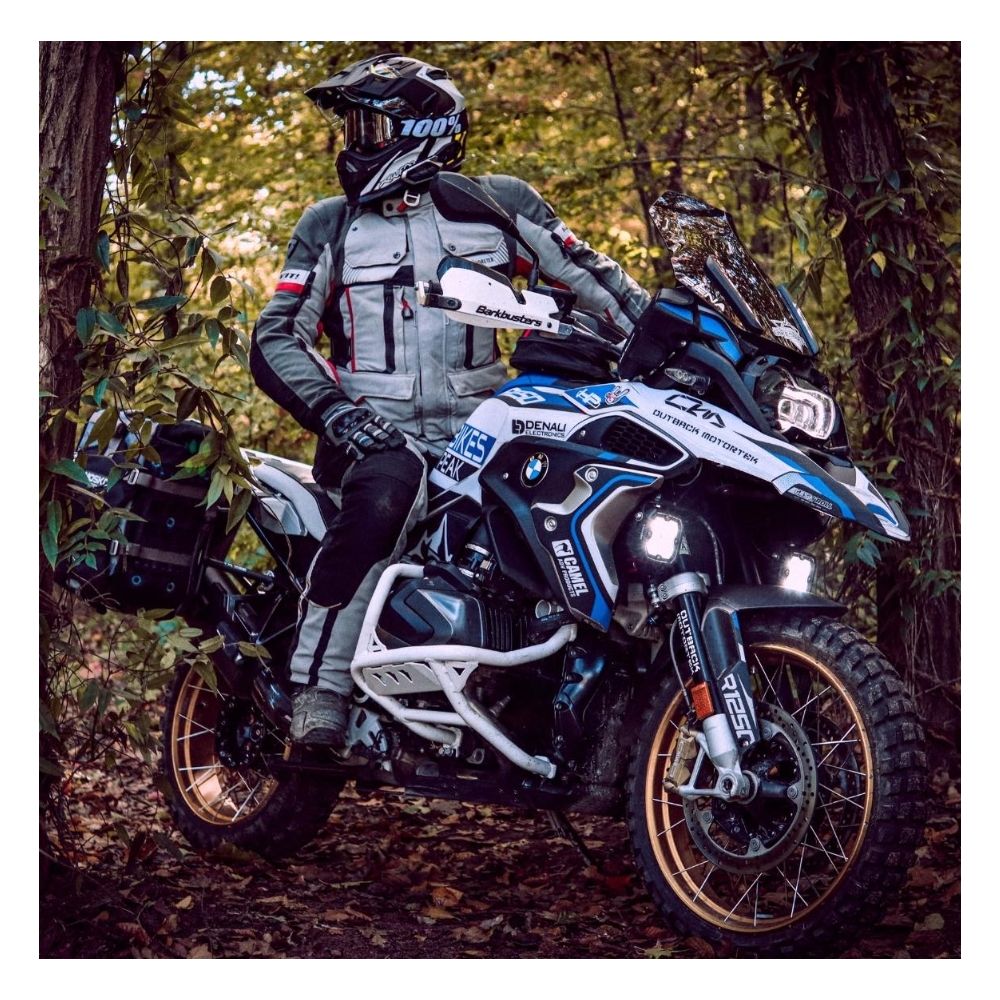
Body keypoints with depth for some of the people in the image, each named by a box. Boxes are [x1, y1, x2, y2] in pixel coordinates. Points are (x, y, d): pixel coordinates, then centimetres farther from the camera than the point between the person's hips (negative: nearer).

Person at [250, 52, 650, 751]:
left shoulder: (499, 205, 10)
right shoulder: (329, 228, 10)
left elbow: (592, 277, 11)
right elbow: (276, 340, 2)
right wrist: (336, 411, -16)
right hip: (382, 433, -2)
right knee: (380, 501, -37)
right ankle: (318, 693, -31)